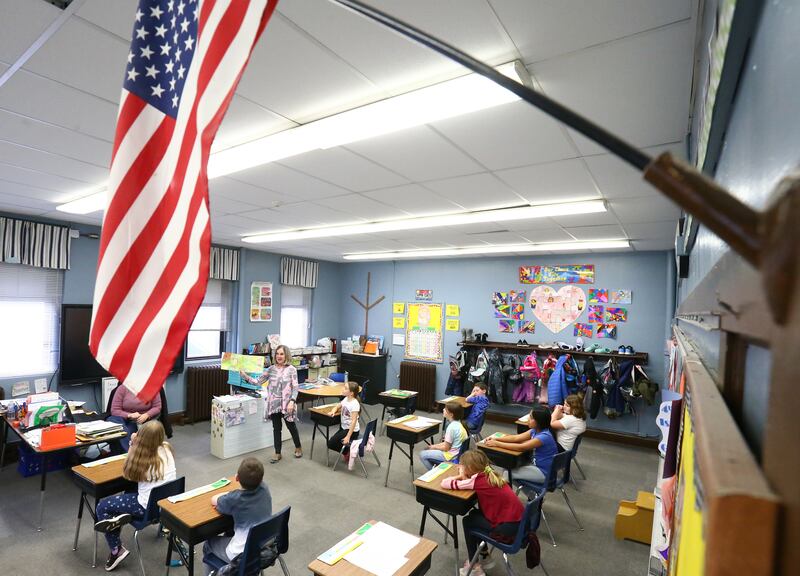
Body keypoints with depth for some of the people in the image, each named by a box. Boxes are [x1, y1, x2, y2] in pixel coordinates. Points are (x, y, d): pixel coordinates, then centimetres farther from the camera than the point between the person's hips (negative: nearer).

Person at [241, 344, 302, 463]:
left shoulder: (291, 369, -6)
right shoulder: (271, 369, 3)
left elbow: (295, 388, -8)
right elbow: (259, 382, 2)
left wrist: (292, 401, -19)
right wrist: (245, 376, -9)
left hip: (286, 404, -3)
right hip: (274, 404, 3)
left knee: (291, 426, 12)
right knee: (276, 428, 11)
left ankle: (298, 448, 34)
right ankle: (277, 453, 25)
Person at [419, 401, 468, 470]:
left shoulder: (452, 427, -26)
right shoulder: (458, 423, 2)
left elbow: (446, 448, -19)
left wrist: (434, 447, -3)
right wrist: (436, 445, 7)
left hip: (451, 456, -10)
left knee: (422, 455, -4)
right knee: (428, 449, 21)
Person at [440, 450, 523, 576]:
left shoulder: (477, 480, -15)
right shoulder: (490, 474, 7)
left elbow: (444, 484, -12)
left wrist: (459, 476, 4)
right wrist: (463, 476, 5)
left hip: (510, 527, -7)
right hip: (520, 520, 8)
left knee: (467, 522, 12)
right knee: (474, 515, 22)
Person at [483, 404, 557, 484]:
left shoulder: (544, 436, -29)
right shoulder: (535, 431, -2)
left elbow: (520, 447, -28)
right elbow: (516, 438, -2)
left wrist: (497, 444, -24)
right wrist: (496, 439, -12)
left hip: (543, 472, -8)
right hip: (537, 465, 8)